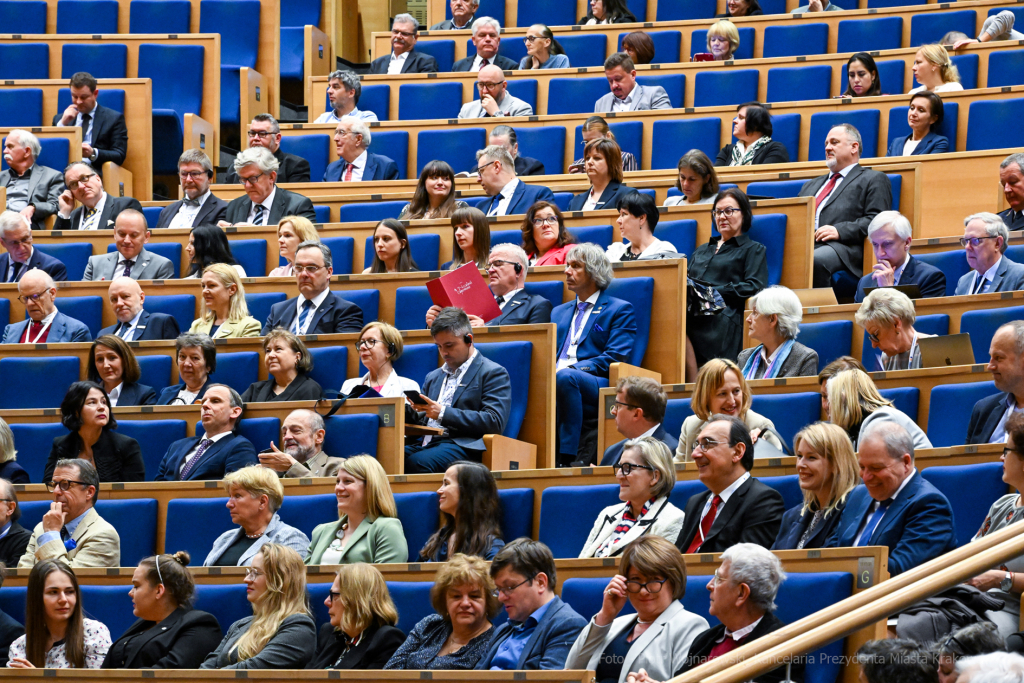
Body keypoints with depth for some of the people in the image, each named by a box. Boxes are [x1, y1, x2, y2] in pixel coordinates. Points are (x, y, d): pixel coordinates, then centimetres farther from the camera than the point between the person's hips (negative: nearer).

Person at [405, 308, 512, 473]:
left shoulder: (493, 373, 6)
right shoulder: (433, 377, 30)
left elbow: (495, 422, -8)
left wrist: (443, 413, -13)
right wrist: (410, 411, 4)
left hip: (462, 446, -6)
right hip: (427, 444, 6)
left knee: (417, 462, -38)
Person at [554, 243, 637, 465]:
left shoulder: (620, 310, 11)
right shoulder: (559, 312, 31)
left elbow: (613, 359, -2)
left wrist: (571, 369, -15)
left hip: (599, 388, -4)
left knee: (566, 377, -39)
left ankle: (568, 456, -38)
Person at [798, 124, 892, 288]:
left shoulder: (873, 180, 15)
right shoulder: (812, 185, 38)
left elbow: (877, 220, 1)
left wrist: (840, 231, -13)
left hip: (842, 247, -5)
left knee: (816, 260, -40)